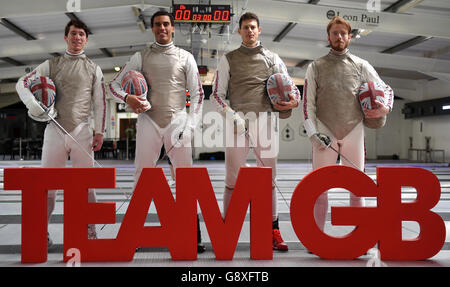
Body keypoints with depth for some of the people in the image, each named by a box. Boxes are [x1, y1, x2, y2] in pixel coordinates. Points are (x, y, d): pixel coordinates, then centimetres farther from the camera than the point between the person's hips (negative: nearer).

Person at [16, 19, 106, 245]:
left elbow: (100, 102, 7)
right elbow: (22, 83, 10)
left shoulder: (93, 68, 11)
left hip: (81, 131, -1)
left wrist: (99, 132, -2)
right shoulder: (52, 65, 12)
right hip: (55, 130, 1)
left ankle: (90, 232, 9)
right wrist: (33, 104, -9)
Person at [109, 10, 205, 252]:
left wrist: (190, 126, -4)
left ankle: (193, 235, 1)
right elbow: (114, 84, 13)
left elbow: (197, 94, 7)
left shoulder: (185, 57, 11)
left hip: (177, 120, -1)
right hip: (149, 120, 1)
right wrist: (127, 98, -10)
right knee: (142, 177, 1)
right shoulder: (141, 57, 13)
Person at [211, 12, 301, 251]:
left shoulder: (272, 59, 15)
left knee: (269, 180, 3)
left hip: (264, 122, 1)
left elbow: (290, 85, 19)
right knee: (233, 181, 0)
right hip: (237, 123, -1)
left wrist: (295, 100, -5)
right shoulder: (228, 59, 11)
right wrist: (232, 116, -10)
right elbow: (217, 94, 7)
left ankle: (273, 231, 11)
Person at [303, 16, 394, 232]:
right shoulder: (316, 67, 7)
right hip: (324, 133, -1)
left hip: (354, 133, 1)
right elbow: (307, 103, 3)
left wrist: (386, 108, -4)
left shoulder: (361, 66, 10)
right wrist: (313, 135, -8)